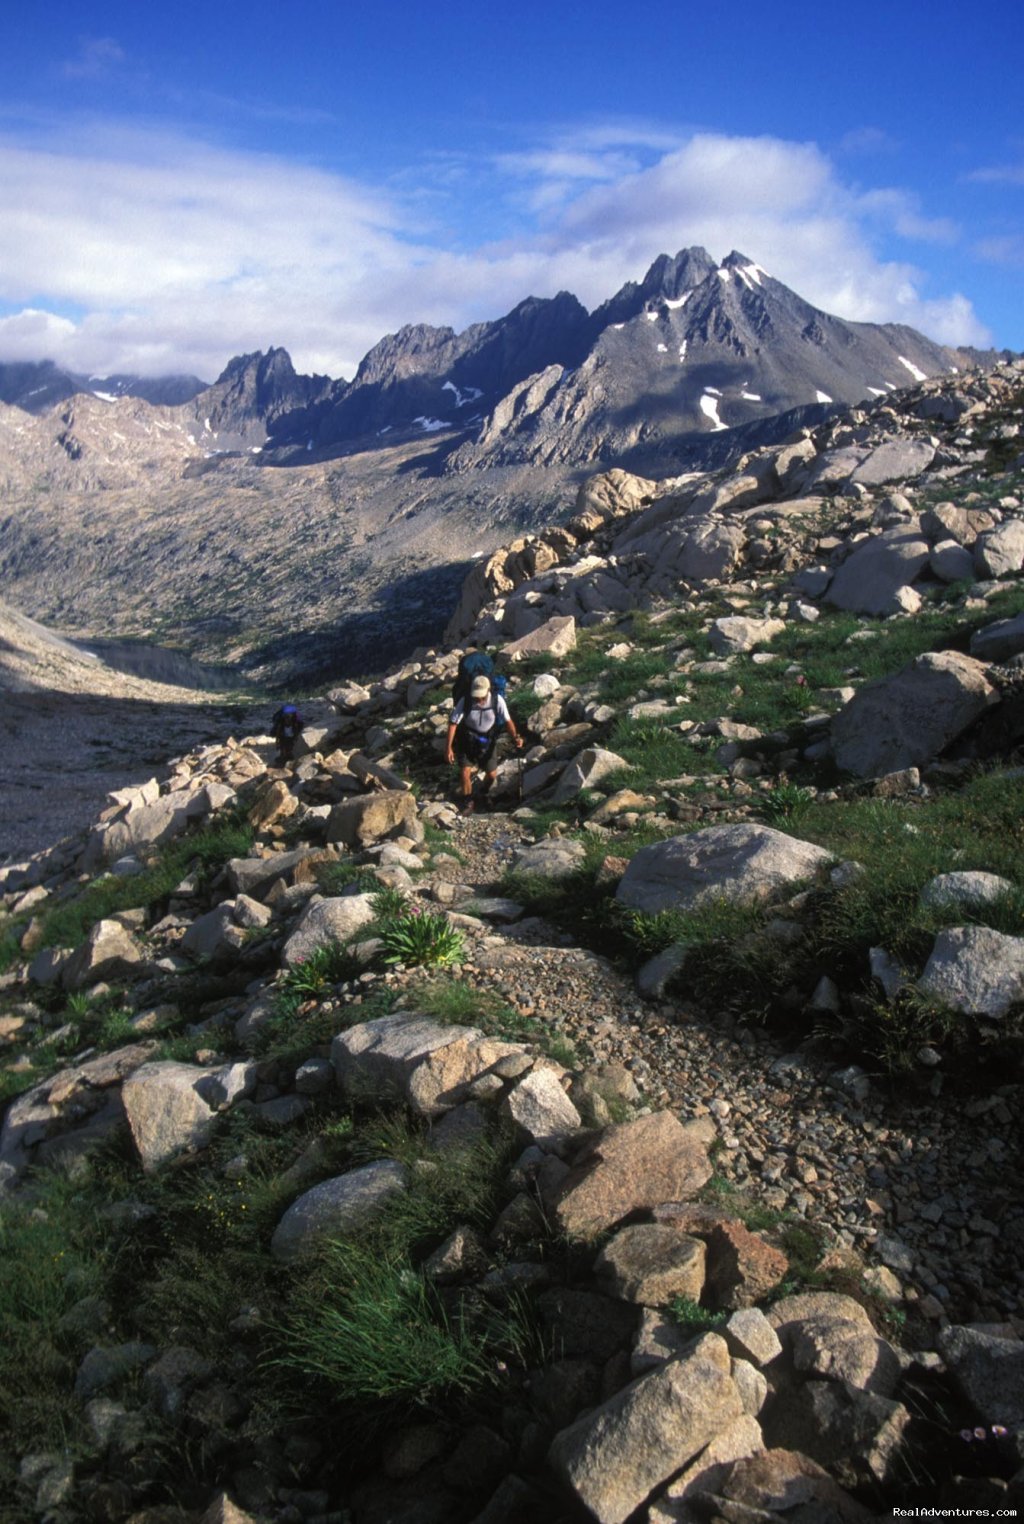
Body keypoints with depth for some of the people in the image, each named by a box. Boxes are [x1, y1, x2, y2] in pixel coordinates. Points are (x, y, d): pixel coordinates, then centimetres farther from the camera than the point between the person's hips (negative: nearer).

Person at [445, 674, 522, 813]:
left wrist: (515, 736, -37)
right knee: (465, 773, -11)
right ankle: (468, 802, 14)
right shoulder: (465, 702, -25)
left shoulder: (497, 700, -22)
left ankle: (484, 794, 41)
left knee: (492, 774, 7)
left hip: (487, 742, 2)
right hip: (467, 741, -2)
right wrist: (448, 747, -25)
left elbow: (507, 720, -18)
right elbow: (453, 723, -20)